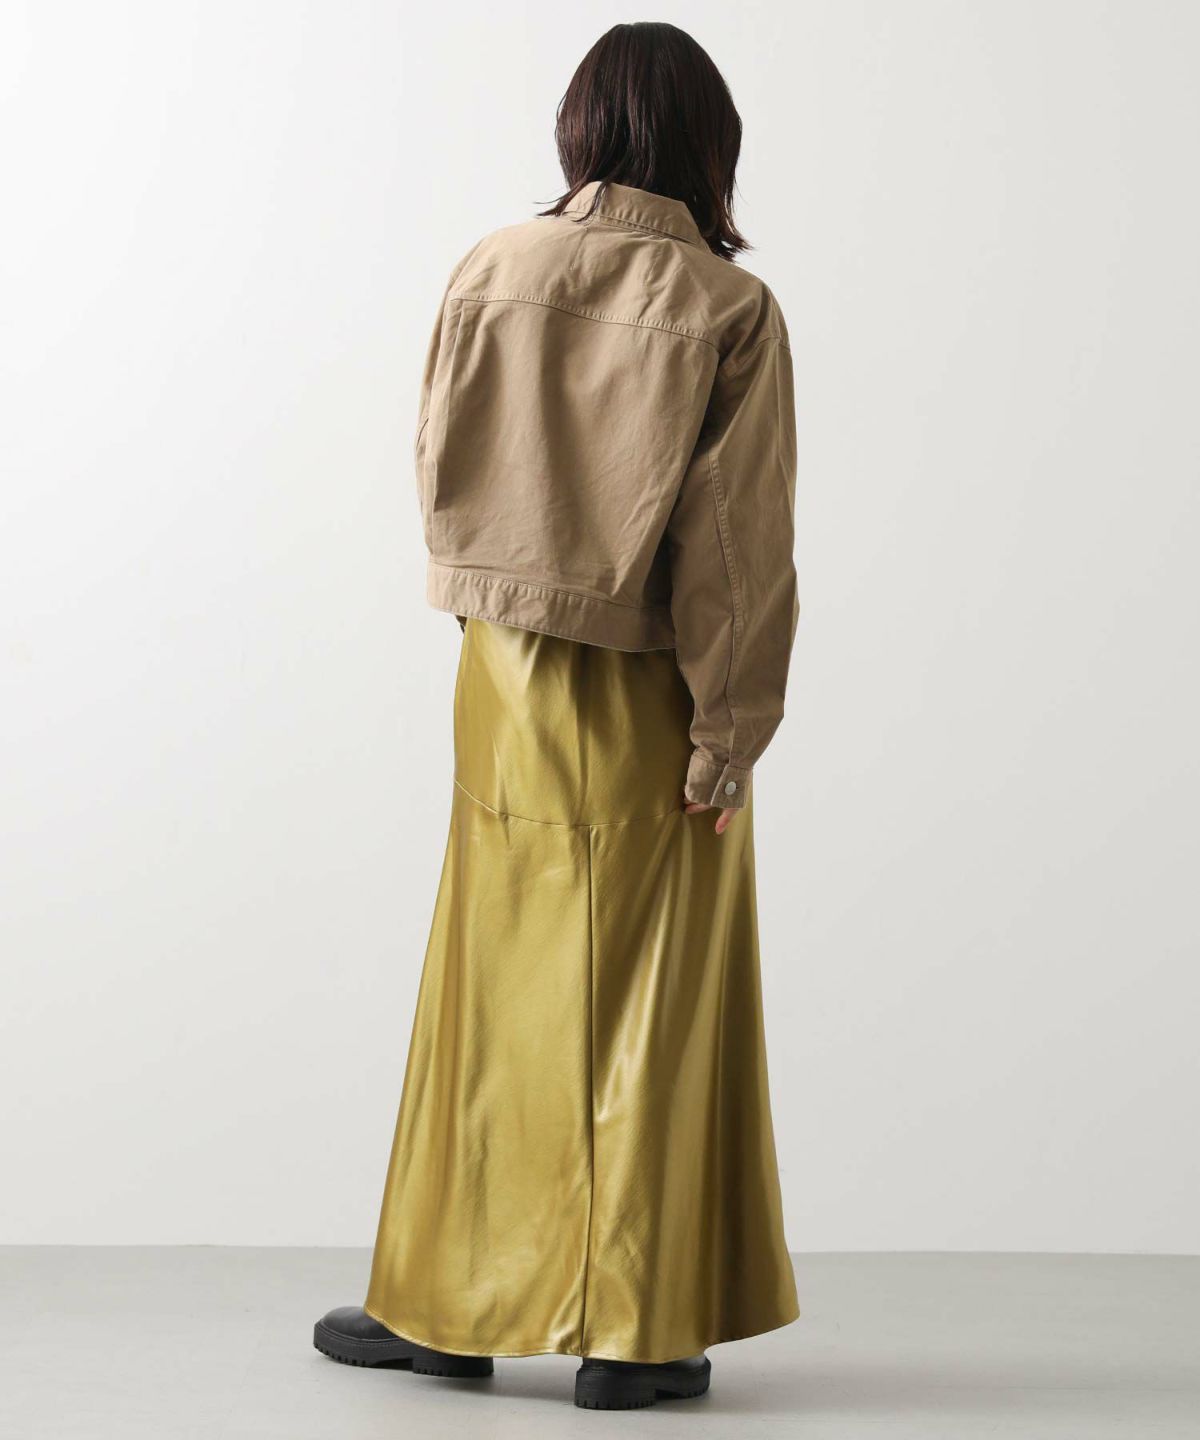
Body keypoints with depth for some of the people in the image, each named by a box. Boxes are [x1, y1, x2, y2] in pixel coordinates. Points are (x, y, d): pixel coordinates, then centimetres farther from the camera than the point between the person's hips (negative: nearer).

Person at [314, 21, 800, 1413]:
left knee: (498, 997, 12)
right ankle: (637, 1334, 12)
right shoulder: (730, 308, -10)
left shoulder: (490, 272, -4)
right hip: (654, 701, -2)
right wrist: (728, 735, -7)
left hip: (512, 684, 2)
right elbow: (737, 540, -12)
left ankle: (447, 1306, 20)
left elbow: (438, 471, 4)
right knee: (653, 1009, 6)